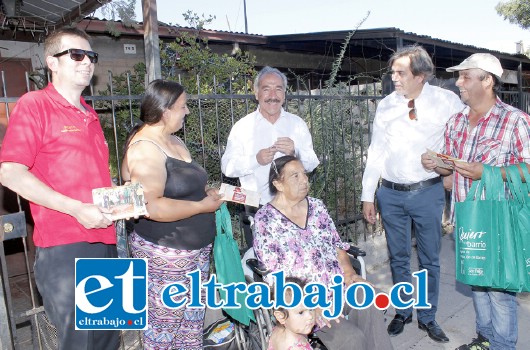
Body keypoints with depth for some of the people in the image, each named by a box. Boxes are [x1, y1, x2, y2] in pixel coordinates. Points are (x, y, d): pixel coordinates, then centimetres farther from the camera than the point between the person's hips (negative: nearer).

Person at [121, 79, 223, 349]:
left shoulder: (175, 142, 10)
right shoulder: (145, 149, -18)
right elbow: (150, 207, -28)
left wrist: (206, 192, 5)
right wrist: (202, 206, -20)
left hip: (196, 248, 9)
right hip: (165, 254, -9)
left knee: (193, 320, 19)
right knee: (164, 324, 8)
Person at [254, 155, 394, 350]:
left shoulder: (317, 206, 9)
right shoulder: (265, 219, -8)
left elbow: (336, 245, 13)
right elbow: (274, 274, -11)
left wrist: (349, 272, -6)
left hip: (340, 284, 5)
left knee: (371, 313, -23)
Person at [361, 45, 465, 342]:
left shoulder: (446, 101, -6)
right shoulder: (386, 105, 1)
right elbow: (376, 152, 4)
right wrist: (368, 195, 4)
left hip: (428, 192, -1)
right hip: (391, 194, 2)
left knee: (430, 259, 11)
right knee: (399, 258, 14)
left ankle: (428, 317, 31)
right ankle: (403, 311, 34)